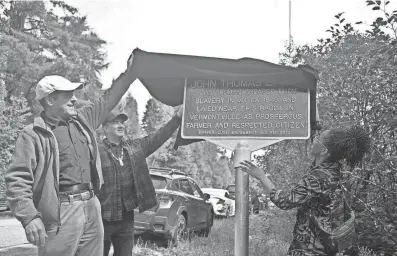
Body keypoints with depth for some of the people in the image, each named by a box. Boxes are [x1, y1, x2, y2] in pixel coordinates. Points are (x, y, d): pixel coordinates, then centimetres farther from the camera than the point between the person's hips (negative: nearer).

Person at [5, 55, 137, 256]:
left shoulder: (83, 119, 13)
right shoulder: (33, 134, -7)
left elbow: (108, 99, 23)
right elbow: (18, 180, -11)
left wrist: (131, 72, 19)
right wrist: (30, 217, -22)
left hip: (92, 207, 6)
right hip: (61, 212, -6)